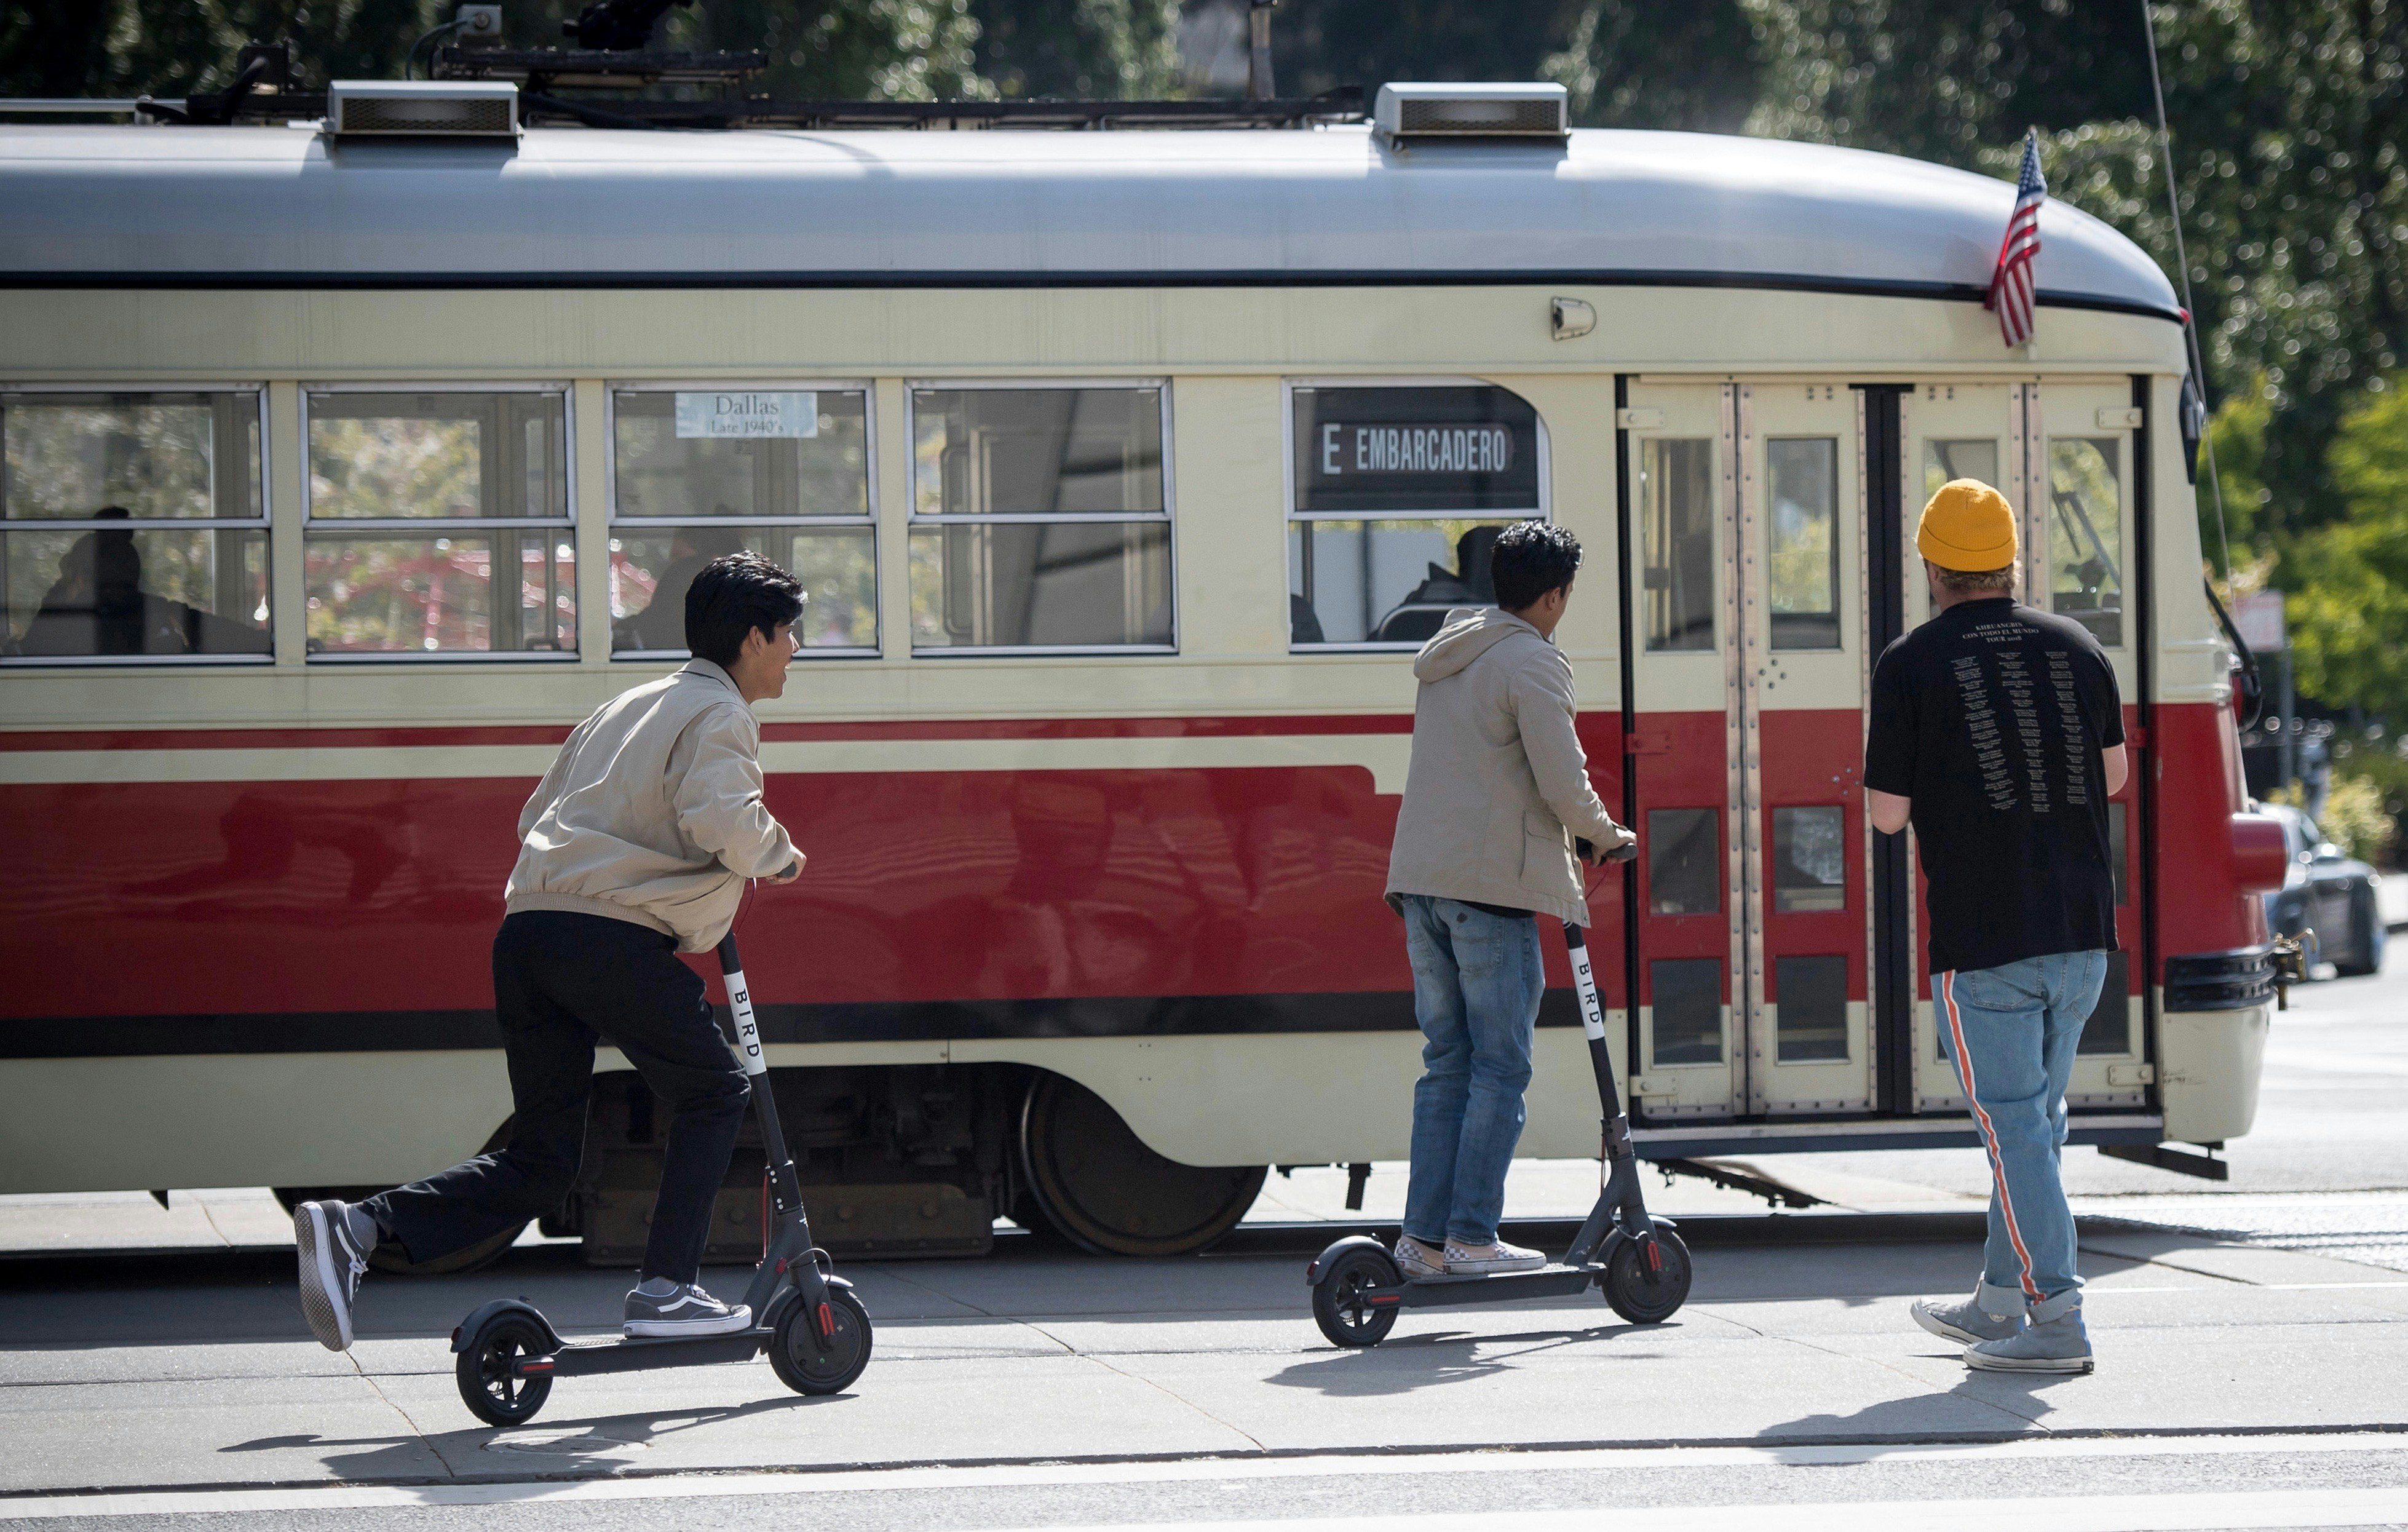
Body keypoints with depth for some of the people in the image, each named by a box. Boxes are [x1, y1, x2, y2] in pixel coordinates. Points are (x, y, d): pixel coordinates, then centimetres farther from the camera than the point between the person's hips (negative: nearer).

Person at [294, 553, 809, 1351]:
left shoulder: (631, 705, 28)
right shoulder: (720, 714, 1)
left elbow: (538, 813, 29)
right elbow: (719, 819, -17)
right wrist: (779, 853, 2)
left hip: (529, 927, 8)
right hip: (611, 939, -8)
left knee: (540, 1159, 7)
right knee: (713, 1092, 12)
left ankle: (355, 1228, -9)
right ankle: (664, 1290, 6)